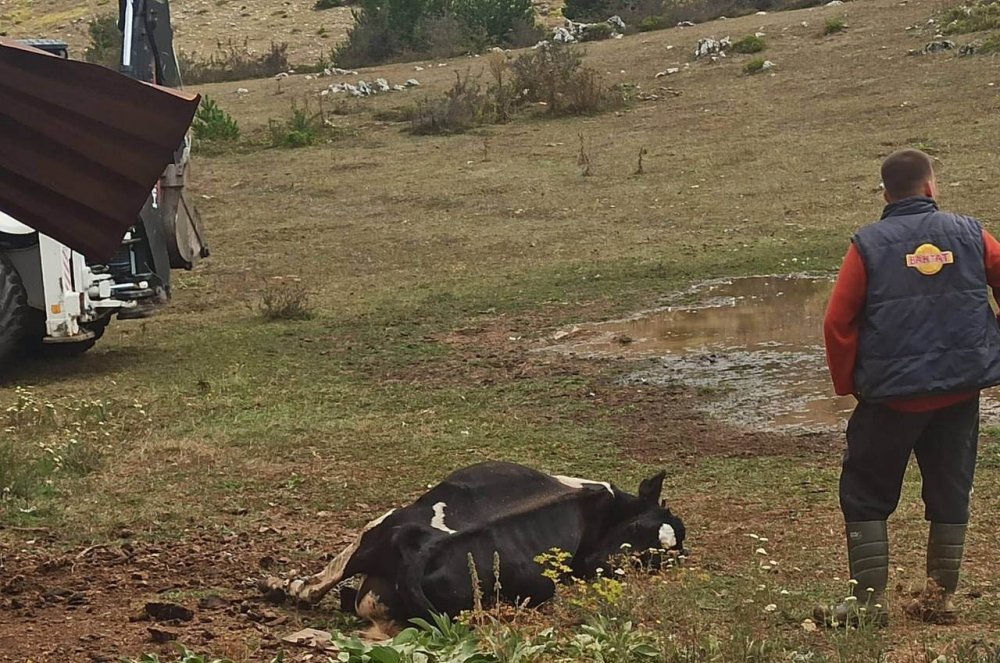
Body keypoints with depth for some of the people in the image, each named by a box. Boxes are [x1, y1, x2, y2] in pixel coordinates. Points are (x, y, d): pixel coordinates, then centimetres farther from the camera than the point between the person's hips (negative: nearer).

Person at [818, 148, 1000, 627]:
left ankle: (870, 600, 3)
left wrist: (848, 383, 5)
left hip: (891, 394, -2)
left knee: (865, 496, 8)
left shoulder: (868, 245, -4)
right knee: (950, 493, 14)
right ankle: (940, 597, 15)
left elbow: (838, 322, -8)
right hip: (961, 390, 3)